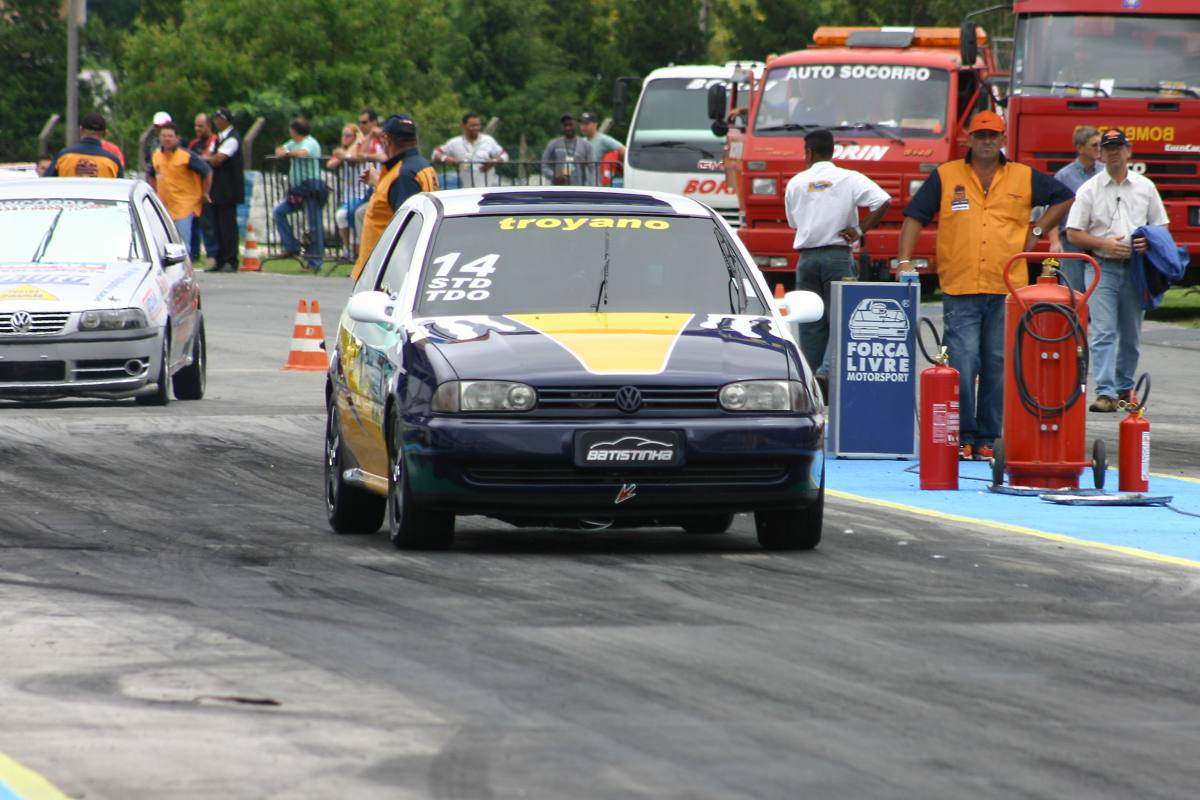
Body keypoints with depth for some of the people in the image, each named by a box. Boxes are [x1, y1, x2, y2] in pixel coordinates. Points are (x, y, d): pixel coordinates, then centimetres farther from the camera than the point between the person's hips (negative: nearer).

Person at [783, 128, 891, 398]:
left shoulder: (796, 183, 6)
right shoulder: (850, 179, -3)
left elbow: (793, 221, 14)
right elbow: (884, 201, -14)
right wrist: (860, 230, -6)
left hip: (806, 257, 2)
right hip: (838, 256, -2)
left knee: (811, 323, 8)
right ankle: (827, 371, -21)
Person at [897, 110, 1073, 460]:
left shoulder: (1025, 178, 11)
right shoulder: (945, 176, 7)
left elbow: (1064, 198, 22)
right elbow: (915, 217, 6)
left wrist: (1037, 230, 11)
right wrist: (904, 260, -6)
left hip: (1008, 289, 2)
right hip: (960, 289, -2)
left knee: (998, 366, 2)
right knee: (962, 364, -9)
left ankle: (987, 438, 8)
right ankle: (962, 436, -2)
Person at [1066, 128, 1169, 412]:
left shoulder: (1145, 187, 9)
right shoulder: (1089, 190, 3)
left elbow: (1161, 226, 14)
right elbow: (1073, 233, 1)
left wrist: (1150, 241, -9)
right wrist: (1105, 244, -13)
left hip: (1135, 269, 3)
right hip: (1102, 268, -3)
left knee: (1131, 335, 10)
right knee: (1103, 333, -12)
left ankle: (1125, 388, 23)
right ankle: (1106, 393, -18)